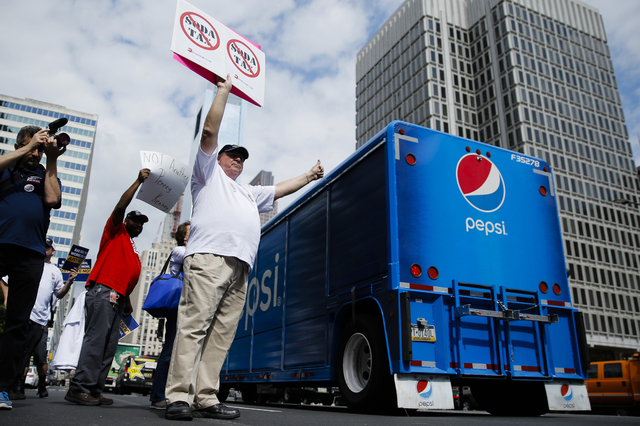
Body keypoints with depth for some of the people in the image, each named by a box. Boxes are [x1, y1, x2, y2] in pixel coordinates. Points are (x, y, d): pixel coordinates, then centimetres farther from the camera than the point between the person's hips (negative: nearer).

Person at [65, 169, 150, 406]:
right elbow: (121, 206, -6)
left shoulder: (133, 250, 27)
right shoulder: (115, 232, 9)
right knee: (96, 338, -16)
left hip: (117, 298, 8)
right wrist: (138, 181, -9)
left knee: (109, 346, 2)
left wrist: (127, 302, 18)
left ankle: (94, 391, 2)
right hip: (103, 292, -8)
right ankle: (79, 388, -16)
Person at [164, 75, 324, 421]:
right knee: (194, 325, -14)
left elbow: (280, 189, 44)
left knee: (222, 334, -1)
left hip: (240, 268, 7)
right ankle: (177, 397, -14)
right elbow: (210, 132, 12)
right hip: (209, 258, -7)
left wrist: (308, 177, 40)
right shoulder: (209, 173, 21)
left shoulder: (249, 193, 40)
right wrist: (223, 90, 15)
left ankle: (206, 399, -2)